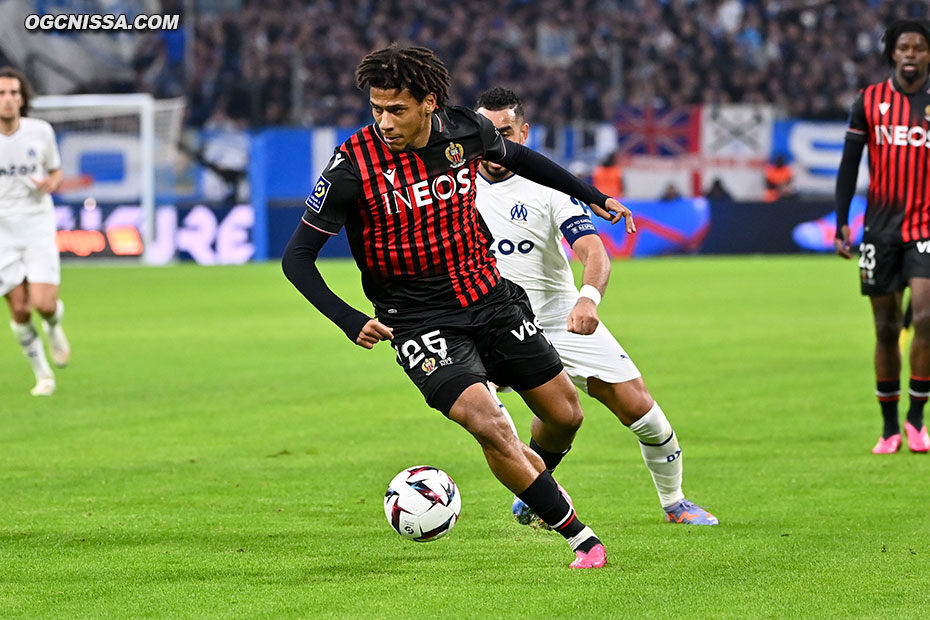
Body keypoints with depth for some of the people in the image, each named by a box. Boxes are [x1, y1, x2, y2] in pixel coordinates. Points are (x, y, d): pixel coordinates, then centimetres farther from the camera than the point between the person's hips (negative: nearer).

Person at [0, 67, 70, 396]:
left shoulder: (40, 131, -3)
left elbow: (55, 171, 13)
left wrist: (51, 183, -10)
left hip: (38, 224, 0)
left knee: (43, 304, -14)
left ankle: (54, 323, 25)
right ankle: (42, 374, 18)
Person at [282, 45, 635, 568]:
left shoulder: (465, 131, -8)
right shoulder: (354, 165, -19)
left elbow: (516, 156, 17)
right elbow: (297, 256, -13)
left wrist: (593, 196, 22)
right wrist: (350, 321, -25)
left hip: (491, 299, 5)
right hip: (420, 322, -5)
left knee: (566, 414, 8)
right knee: (487, 422, -24)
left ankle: (537, 479, 44)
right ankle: (578, 534, -10)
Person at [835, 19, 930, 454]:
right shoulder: (869, 102, 4)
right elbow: (849, 164, 4)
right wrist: (841, 223, -2)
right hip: (881, 230, 1)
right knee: (886, 329, 4)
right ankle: (890, 427, 15)